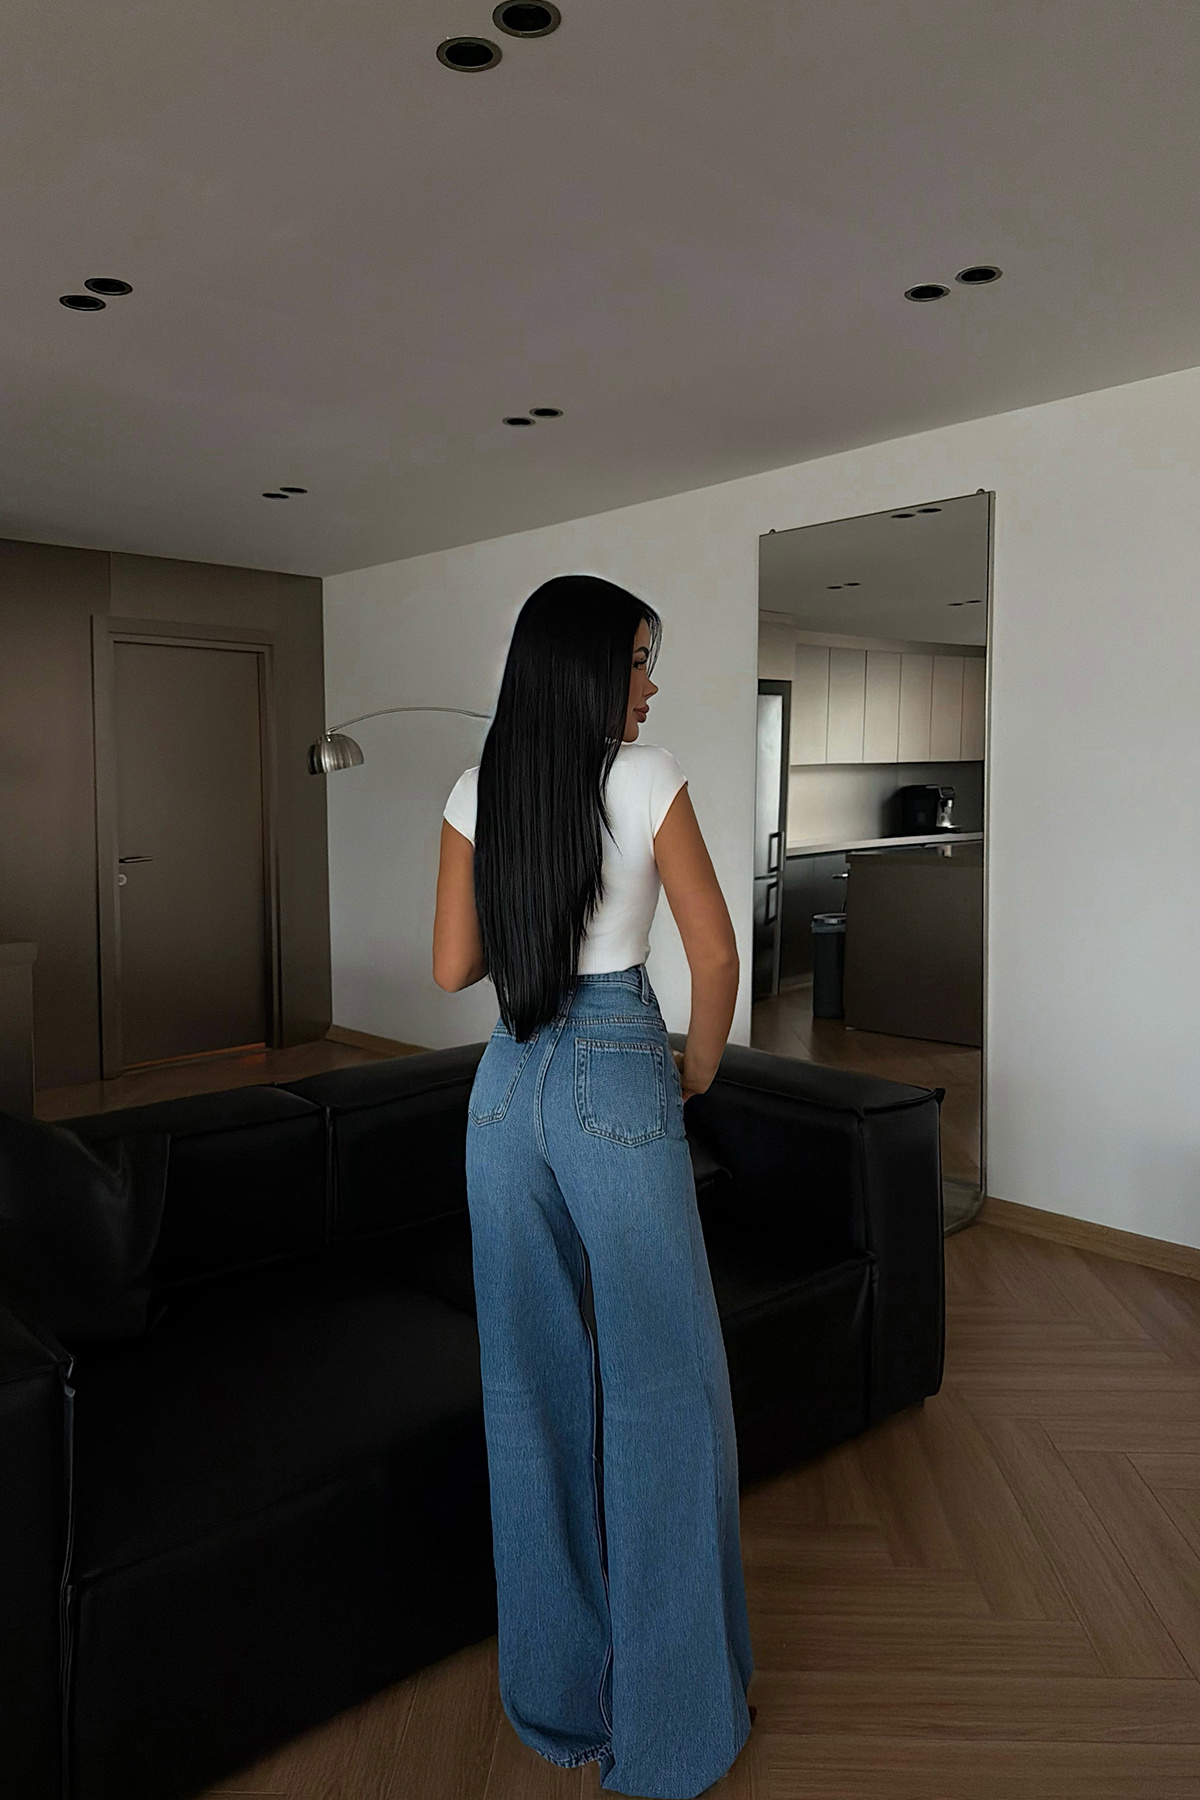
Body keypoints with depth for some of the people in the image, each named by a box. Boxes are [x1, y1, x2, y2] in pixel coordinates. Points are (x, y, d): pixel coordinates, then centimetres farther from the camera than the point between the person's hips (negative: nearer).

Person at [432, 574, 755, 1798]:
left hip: (507, 1087, 5)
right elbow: (714, 954, -9)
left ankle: (555, 1692, 34)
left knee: (531, 1388, 16)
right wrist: (696, 1072, 7)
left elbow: (453, 969, 4)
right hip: (618, 1084, -5)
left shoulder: (476, 793, 3)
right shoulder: (646, 778, -10)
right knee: (659, 1388, 8)